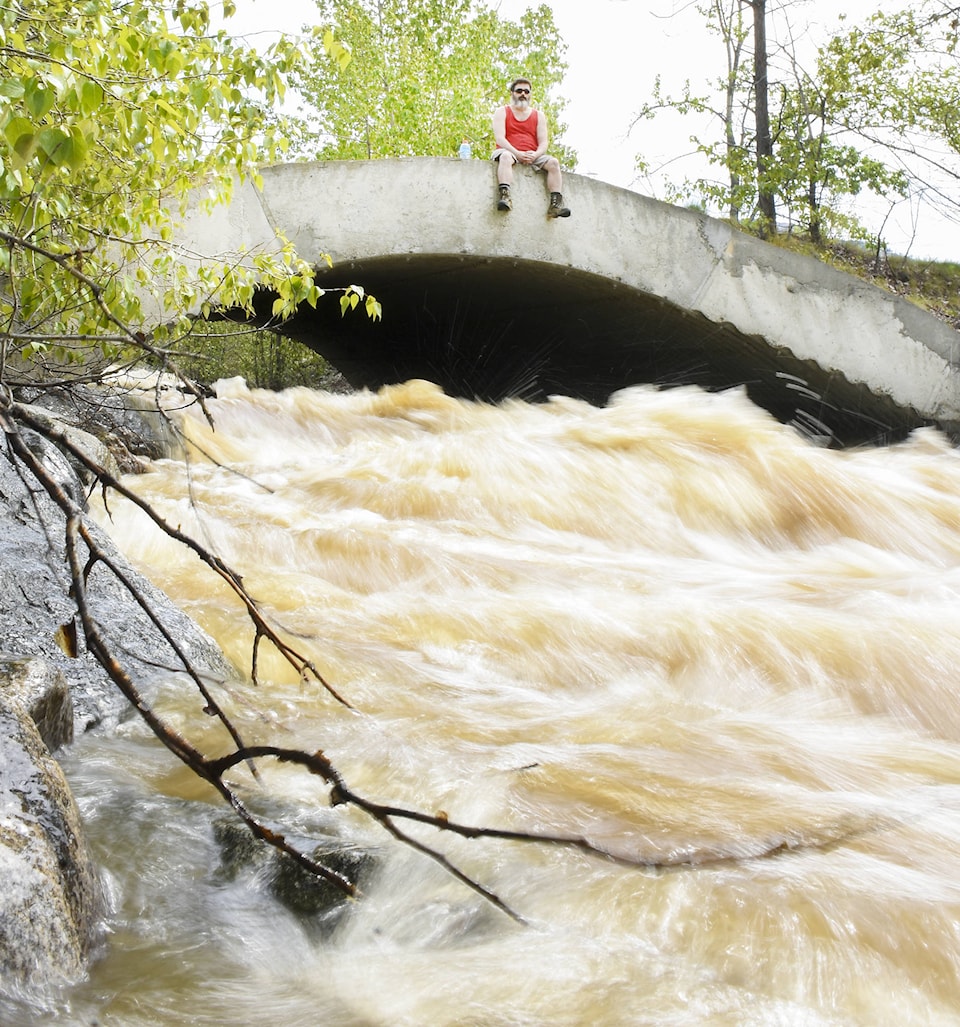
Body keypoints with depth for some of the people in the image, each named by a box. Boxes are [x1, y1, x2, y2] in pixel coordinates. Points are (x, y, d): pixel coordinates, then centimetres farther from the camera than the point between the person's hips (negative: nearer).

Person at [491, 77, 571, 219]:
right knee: (505, 157, -38)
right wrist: (517, 153, -21)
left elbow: (543, 142, 8)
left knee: (553, 162, -23)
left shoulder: (539, 115, 18)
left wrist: (535, 155, -15)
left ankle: (555, 204, -33)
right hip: (510, 153, -3)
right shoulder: (502, 113, 10)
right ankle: (504, 196, -55)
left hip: (532, 157, 3)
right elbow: (499, 138, -6)